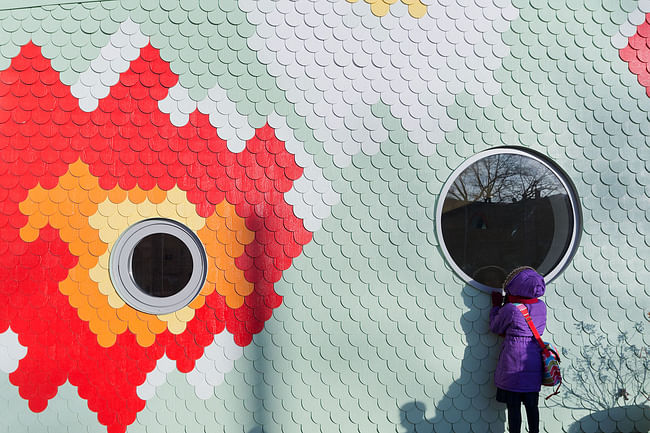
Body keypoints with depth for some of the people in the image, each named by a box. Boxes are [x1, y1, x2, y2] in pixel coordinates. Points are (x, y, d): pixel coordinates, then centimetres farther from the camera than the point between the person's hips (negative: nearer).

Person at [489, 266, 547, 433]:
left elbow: (495, 328, 0)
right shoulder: (541, 306, -1)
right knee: (532, 405, 17)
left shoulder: (509, 309, -17)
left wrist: (496, 305, 10)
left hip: (513, 365, -5)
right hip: (534, 364, 5)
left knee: (513, 407, 5)